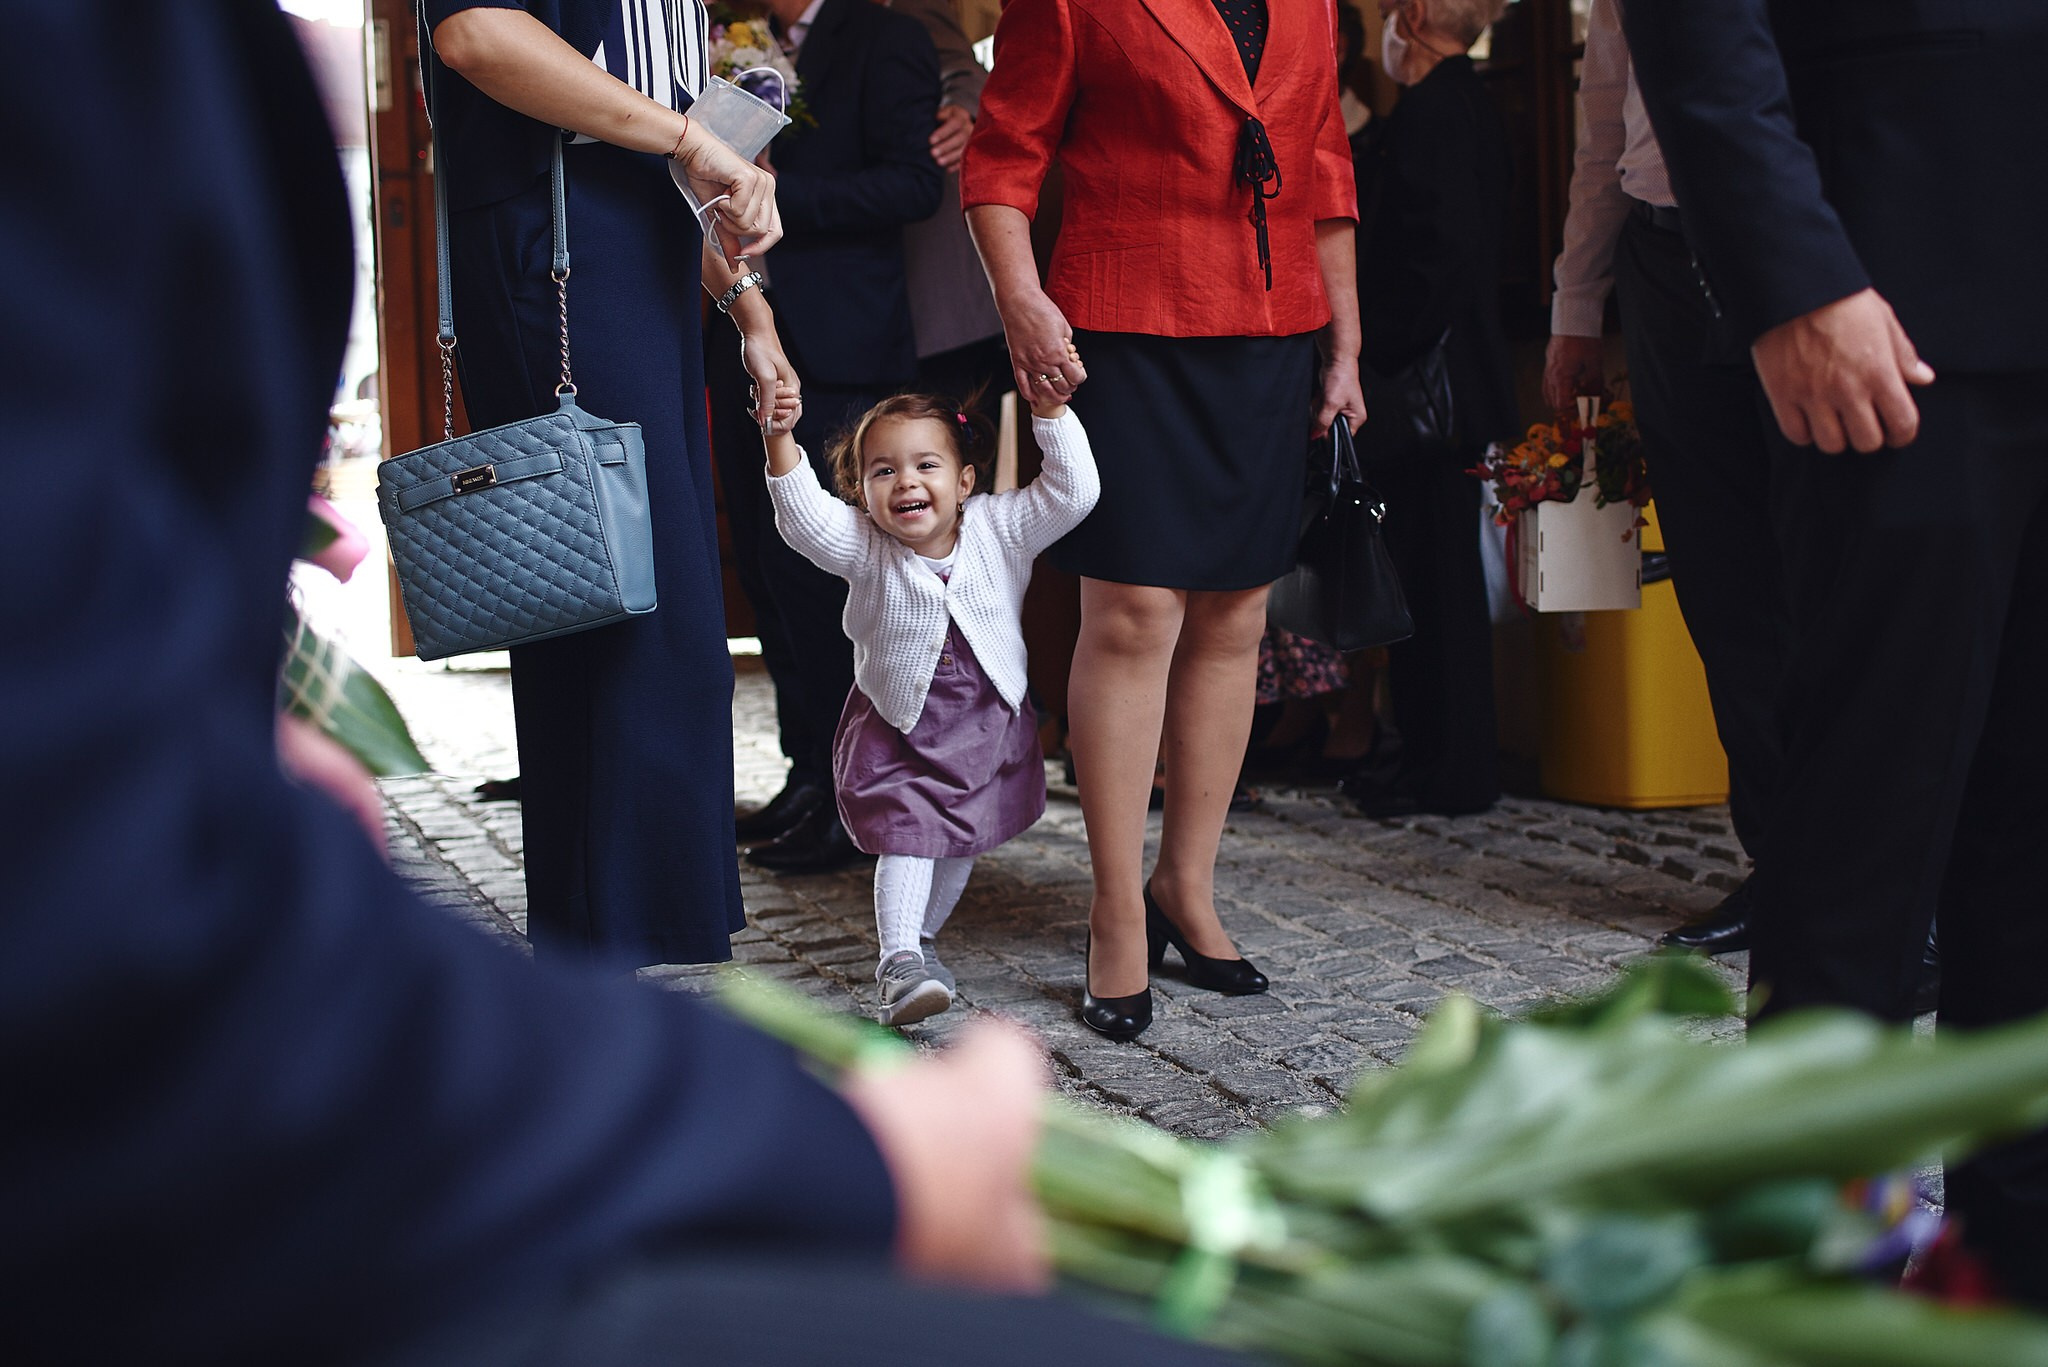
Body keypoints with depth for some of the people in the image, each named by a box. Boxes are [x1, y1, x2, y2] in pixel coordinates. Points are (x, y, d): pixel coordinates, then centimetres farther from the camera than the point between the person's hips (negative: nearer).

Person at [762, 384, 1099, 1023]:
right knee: (906, 838, -14)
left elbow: (1072, 491, -19)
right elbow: (802, 518, -32)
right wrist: (779, 438, -46)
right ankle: (901, 960, -8)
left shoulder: (999, 529, -12)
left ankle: (922, 935, 36)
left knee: (963, 843, 16)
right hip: (897, 730, -2)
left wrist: (1051, 409, -30)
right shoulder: (863, 548, -15)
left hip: (989, 723, 3)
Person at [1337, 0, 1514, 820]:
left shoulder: (1431, 109, -14)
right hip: (1456, 376, 10)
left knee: (1431, 574, -4)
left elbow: (1438, 252, -23)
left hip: (1421, 382, -10)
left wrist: (1378, 359, -17)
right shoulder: (1473, 106, 16)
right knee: (1442, 573, 13)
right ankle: (1442, 756, 21)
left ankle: (1448, 774, 3)